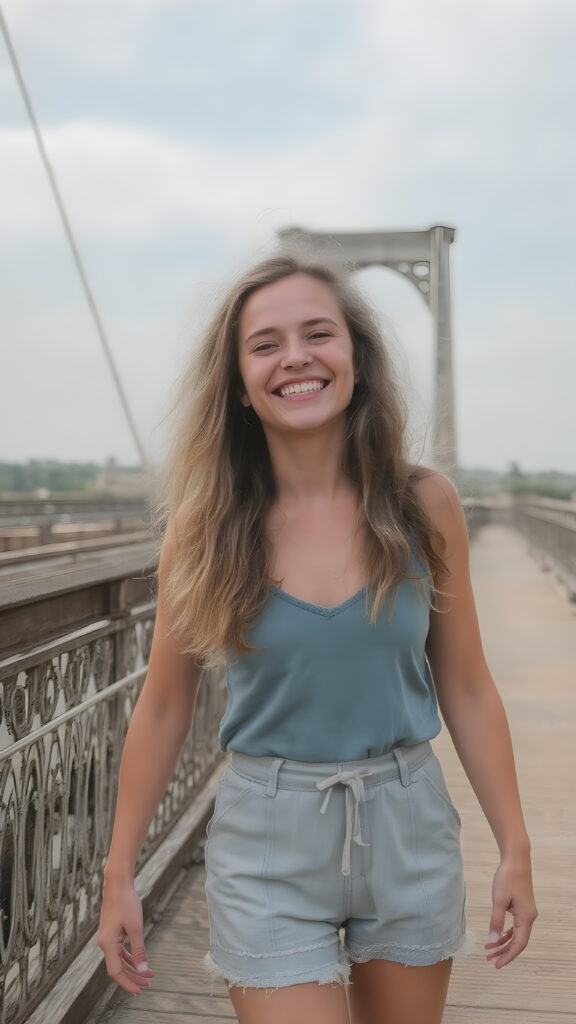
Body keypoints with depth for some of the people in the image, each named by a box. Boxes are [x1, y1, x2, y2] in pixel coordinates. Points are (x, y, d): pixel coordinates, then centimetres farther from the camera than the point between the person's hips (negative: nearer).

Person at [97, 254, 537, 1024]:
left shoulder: (424, 505, -6)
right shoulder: (208, 524, -8)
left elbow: (466, 689, 1)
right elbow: (163, 708, -1)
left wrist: (515, 847, 1)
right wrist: (119, 875, 1)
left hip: (408, 825, 2)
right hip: (268, 842, -1)